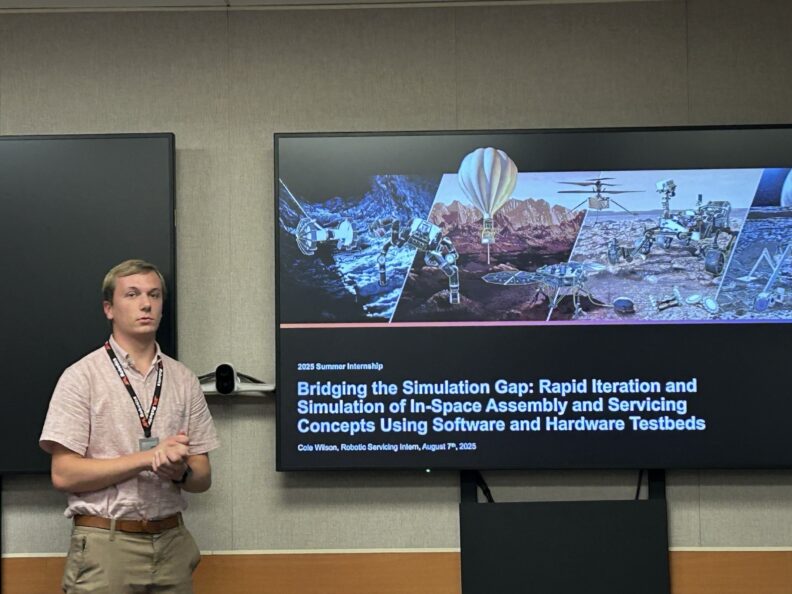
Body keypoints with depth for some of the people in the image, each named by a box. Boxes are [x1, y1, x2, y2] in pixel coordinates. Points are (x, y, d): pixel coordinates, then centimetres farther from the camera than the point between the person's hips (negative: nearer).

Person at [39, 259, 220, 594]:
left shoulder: (184, 381, 7)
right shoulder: (82, 377, -5)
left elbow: (202, 478, 9)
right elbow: (64, 475, -11)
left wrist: (180, 472, -14)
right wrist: (148, 457, -17)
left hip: (171, 542, 4)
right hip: (105, 545, -4)